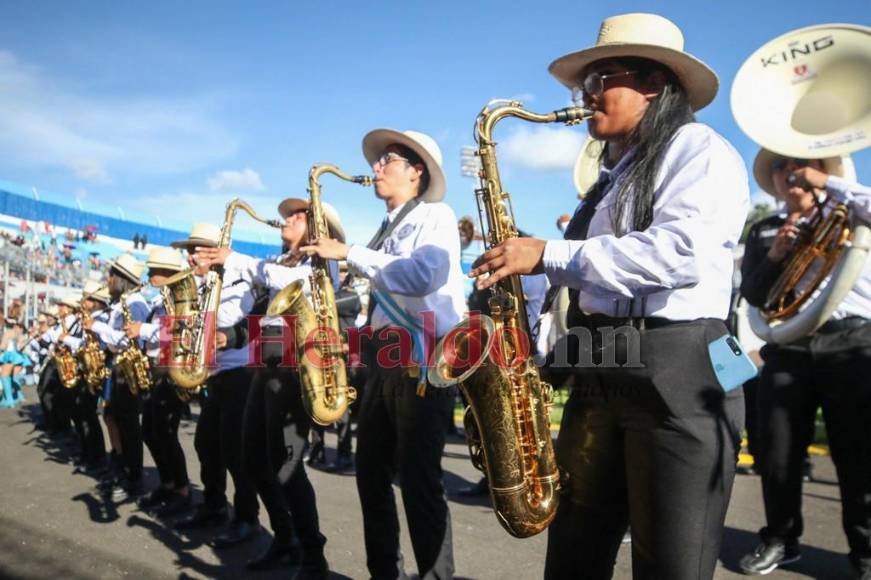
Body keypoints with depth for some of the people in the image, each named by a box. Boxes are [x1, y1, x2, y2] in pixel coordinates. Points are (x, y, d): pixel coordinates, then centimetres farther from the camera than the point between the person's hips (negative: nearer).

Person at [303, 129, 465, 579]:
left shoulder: (435, 215, -2)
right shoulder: (385, 230, 22)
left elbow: (422, 276, -22)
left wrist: (349, 252, -16)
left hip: (425, 358, -8)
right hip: (384, 357, 9)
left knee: (418, 479, -7)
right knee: (371, 473, 11)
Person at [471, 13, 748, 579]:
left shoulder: (698, 149, -2)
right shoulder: (612, 176, 23)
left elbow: (683, 251, -21)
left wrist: (547, 255, -18)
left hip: (680, 374, -8)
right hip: (599, 375, 8)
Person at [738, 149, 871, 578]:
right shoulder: (763, 231, 16)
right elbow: (752, 294, 8)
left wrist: (828, 182, -5)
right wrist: (773, 256, -8)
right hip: (787, 348, 2)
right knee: (777, 455, 4)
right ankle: (780, 540, 21)